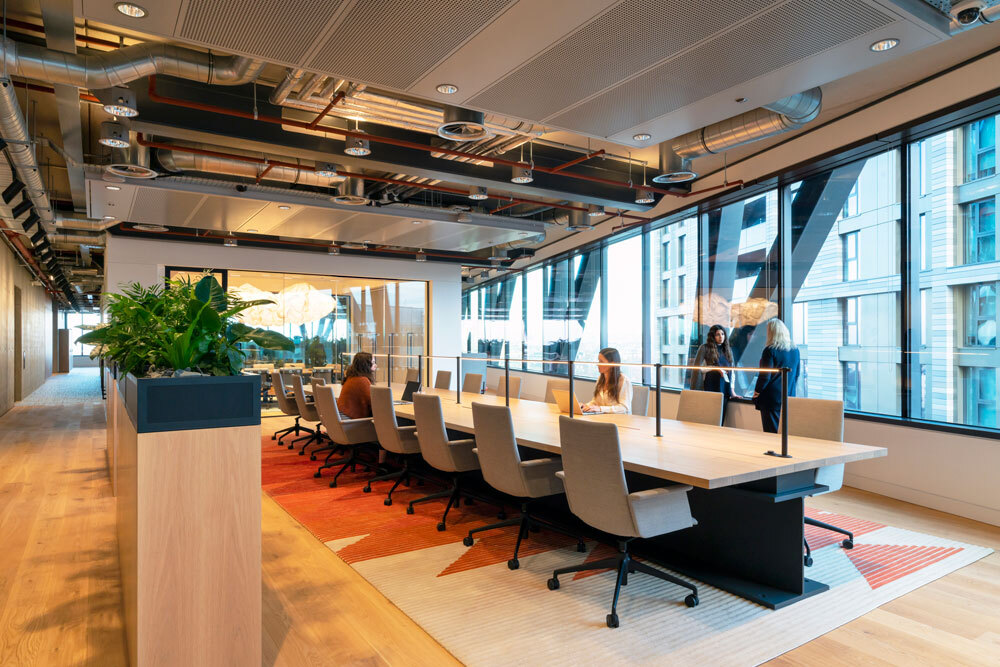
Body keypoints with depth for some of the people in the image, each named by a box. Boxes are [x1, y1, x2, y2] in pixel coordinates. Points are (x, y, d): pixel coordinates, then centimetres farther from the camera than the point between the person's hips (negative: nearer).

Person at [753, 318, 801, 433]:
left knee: (771, 433, -1)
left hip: (772, 398, -6)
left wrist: (756, 392, 0)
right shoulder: (795, 349, 6)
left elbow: (765, 376, -12)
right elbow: (796, 375, 15)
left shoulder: (770, 350, -13)